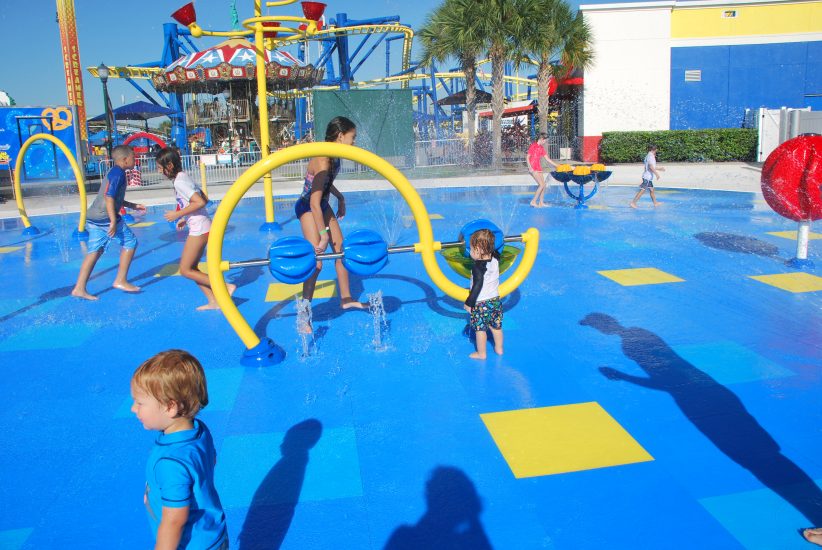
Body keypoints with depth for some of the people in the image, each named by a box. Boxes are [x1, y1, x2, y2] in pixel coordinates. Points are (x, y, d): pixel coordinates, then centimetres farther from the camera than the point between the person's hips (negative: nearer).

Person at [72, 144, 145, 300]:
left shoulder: (114, 172, 20)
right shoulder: (118, 173, -10)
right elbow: (109, 197, -19)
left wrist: (133, 206, 31)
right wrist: (113, 221, -22)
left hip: (92, 217, 10)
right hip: (105, 217, -10)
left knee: (95, 251, 10)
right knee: (130, 241, 2)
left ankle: (79, 288, 8)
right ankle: (121, 280, 3)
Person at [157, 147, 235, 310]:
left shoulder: (179, 182, -16)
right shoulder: (185, 177, 13)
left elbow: (200, 202, -24)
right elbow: (204, 199, 19)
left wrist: (178, 214, -16)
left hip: (199, 229, -10)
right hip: (201, 227, 10)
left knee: (185, 270, -2)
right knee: (191, 268, 14)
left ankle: (225, 287, -6)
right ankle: (213, 302, 15)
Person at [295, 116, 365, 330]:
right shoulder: (323, 162, -30)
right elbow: (314, 203, -31)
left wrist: (340, 197, 27)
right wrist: (323, 233, -28)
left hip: (323, 205, 9)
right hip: (307, 208, -9)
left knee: (341, 249, 12)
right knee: (316, 261, -14)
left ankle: (346, 299, 27)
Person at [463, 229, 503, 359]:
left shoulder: (478, 267, -23)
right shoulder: (495, 259, -4)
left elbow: (478, 286, -24)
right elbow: (495, 252, 22)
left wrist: (469, 303, -18)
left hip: (481, 303, -7)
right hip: (495, 300, 7)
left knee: (480, 329, 8)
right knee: (496, 326, 20)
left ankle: (481, 353, 18)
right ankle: (499, 348, 35)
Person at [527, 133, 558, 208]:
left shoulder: (542, 148, 15)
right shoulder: (533, 146, -6)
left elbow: (548, 159, 17)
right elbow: (528, 157, -8)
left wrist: (557, 166, 15)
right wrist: (530, 167, -20)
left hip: (538, 168, 8)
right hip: (533, 169, -8)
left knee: (543, 185, 3)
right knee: (541, 185, -14)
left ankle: (541, 203, 9)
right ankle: (533, 201, -8)